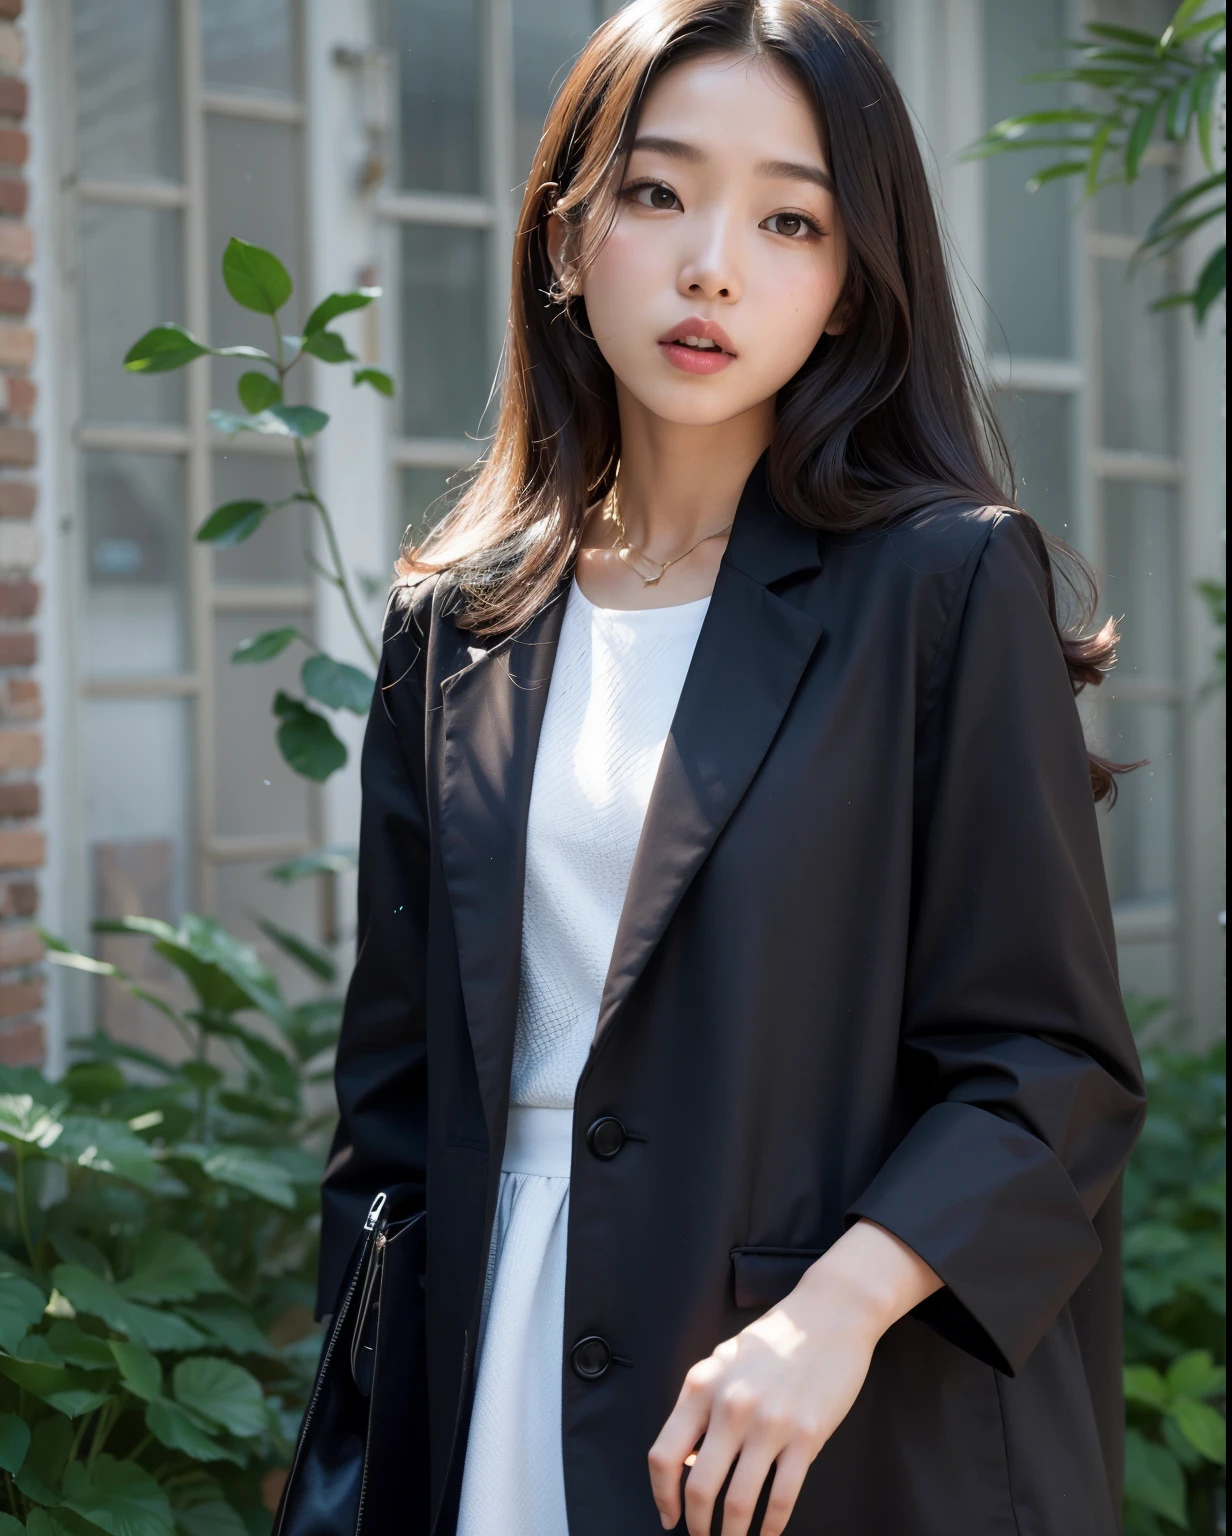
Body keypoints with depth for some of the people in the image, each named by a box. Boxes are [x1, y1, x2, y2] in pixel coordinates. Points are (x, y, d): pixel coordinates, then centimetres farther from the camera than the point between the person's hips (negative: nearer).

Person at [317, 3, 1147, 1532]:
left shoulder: (948, 585, -7)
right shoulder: (453, 625, 6)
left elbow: (1055, 1065, -9)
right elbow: (394, 1081, 10)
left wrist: (841, 1305, -22)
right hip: (503, 1402, 4)